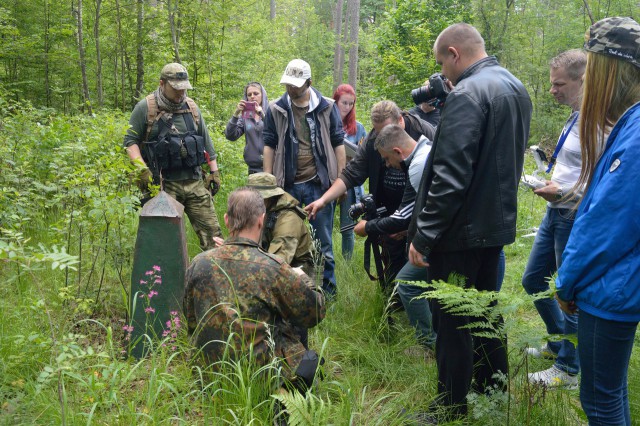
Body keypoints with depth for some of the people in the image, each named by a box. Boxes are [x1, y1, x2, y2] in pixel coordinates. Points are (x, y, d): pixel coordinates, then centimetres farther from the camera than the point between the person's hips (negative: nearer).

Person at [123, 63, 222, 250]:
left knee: (211, 231, 2)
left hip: (195, 182, 4)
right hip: (163, 184, -4)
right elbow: (130, 141, -2)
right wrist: (142, 169, -16)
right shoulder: (145, 108, -2)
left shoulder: (191, 107, 12)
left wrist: (214, 171, 14)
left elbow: (206, 141, 17)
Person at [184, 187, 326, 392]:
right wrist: (302, 278, 15)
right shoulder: (273, 267, -17)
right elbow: (315, 312, -4)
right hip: (261, 372, -4)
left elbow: (191, 324, 10)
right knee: (311, 360, 21)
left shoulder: (198, 264, -4)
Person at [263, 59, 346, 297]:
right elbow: (269, 146, 5)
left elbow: (338, 144, 5)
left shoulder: (326, 108, 1)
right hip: (288, 185, 1)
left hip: (319, 184, -1)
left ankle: (328, 289, 18)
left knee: (323, 241, 7)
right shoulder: (276, 110, 2)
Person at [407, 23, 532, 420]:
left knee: (452, 320, 3)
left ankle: (451, 409, 17)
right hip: (497, 221, 9)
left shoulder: (468, 93, -20)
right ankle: (494, 389, 34)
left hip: (463, 228, -9)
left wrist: (423, 236, -19)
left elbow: (450, 176, -25)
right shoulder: (516, 87, 10)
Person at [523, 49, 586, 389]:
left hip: (575, 218, -10)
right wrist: (549, 173, 7)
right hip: (556, 212, 10)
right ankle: (558, 343, 40)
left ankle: (568, 369, 22)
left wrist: (563, 192, -22)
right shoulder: (575, 117, 10)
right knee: (533, 280, 20)